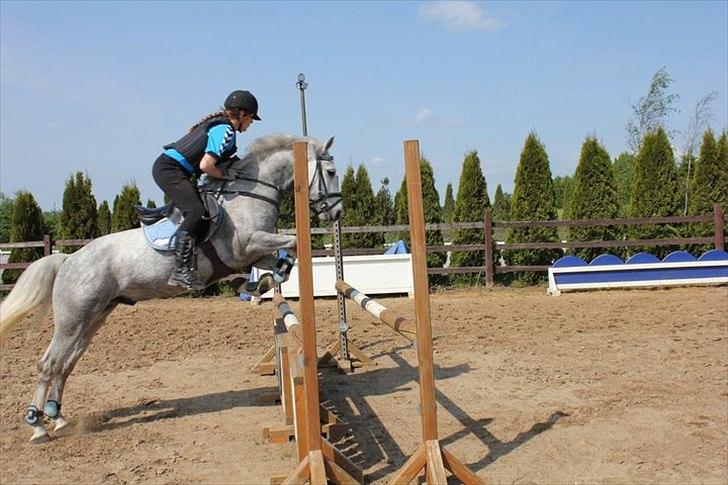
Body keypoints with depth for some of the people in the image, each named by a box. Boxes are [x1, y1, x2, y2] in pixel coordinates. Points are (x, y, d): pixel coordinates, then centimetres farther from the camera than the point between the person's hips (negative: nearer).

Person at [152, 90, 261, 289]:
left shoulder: (217, 124, 18)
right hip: (170, 170, -11)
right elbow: (205, 165, -23)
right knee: (195, 211, -24)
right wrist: (226, 175, -7)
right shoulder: (226, 131, -13)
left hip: (165, 166, 11)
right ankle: (181, 271, -30)